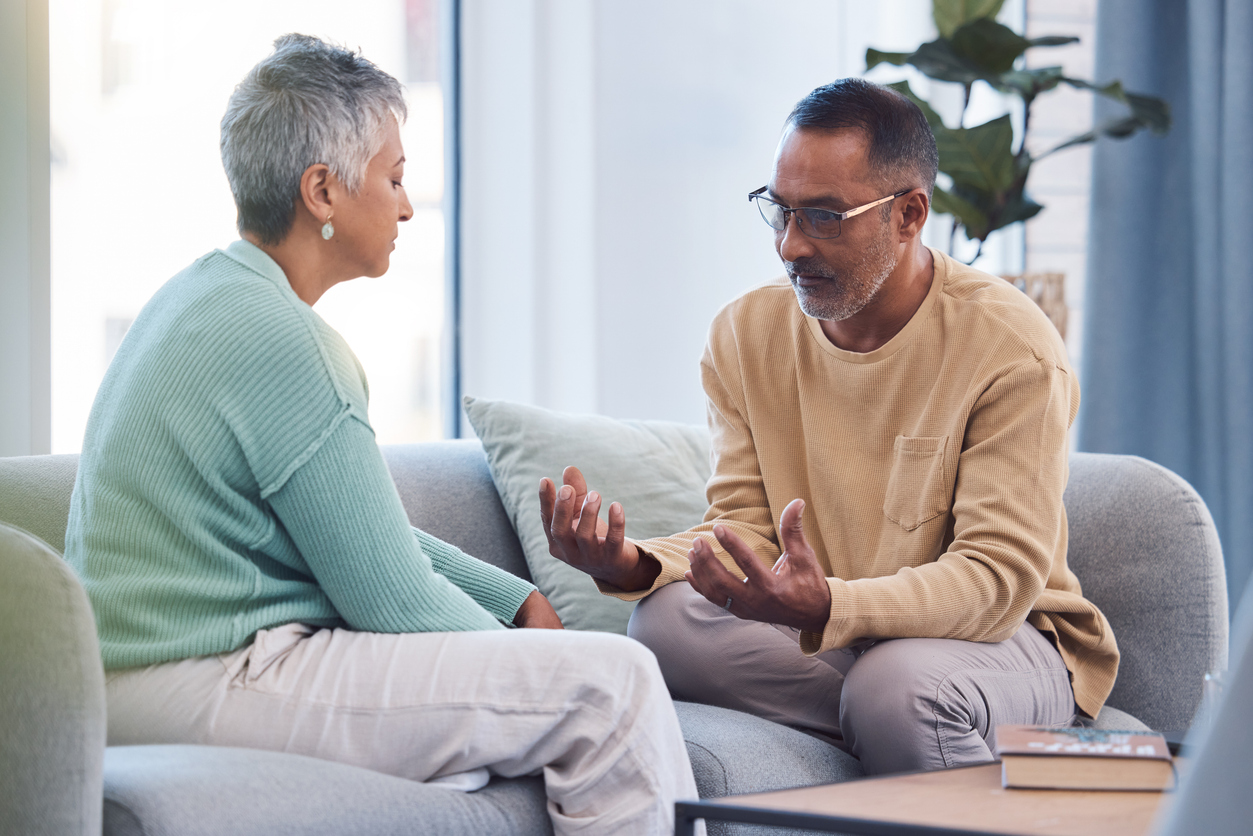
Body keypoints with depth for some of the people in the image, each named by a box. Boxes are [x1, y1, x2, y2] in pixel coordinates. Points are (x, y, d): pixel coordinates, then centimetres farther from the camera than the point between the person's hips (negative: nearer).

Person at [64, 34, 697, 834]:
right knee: (613, 682, -13)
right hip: (211, 687, -11)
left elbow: (368, 532, 22)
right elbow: (395, 599, -15)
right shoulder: (275, 339, -17)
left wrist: (521, 603, 16)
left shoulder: (202, 296, 16)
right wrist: (524, 659, 2)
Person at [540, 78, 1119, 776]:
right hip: (822, 635, 5)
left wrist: (825, 608, -40)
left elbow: (997, 578, -22)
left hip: (1003, 634, -5)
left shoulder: (1013, 352, -16)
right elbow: (747, 529, -2)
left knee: (899, 685, -39)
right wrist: (634, 566, -26)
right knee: (667, 620, -24)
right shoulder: (748, 334, 1)